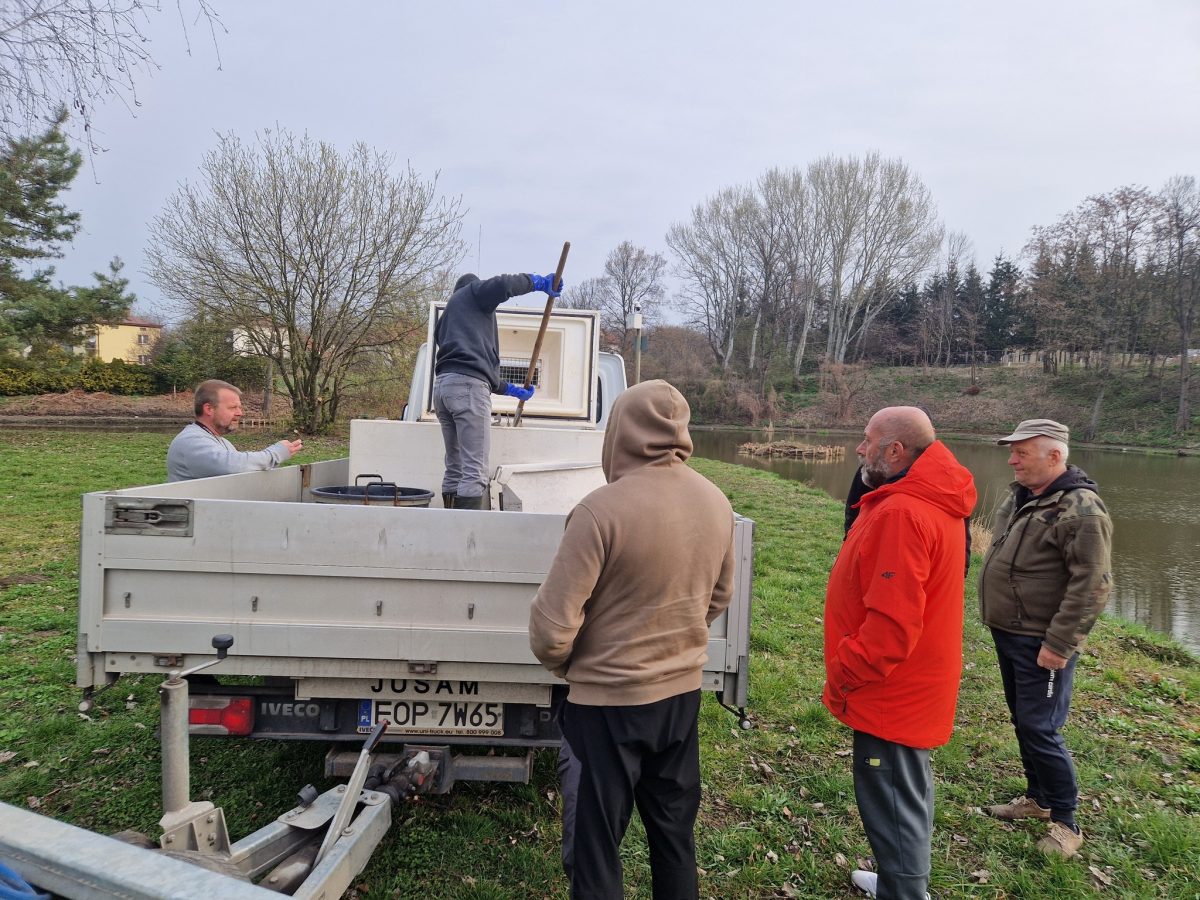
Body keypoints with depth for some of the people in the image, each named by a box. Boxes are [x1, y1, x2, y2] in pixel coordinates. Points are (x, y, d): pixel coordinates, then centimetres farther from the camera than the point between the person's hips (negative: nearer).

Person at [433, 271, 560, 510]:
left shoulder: (446, 319, 34)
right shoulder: (472, 291, 14)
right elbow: (501, 285, -10)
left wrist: (511, 389, 35)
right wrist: (539, 282, 5)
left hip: (442, 384, 8)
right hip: (468, 385, -8)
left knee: (454, 470, 13)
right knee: (475, 472, -11)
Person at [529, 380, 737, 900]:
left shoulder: (602, 509, -24)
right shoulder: (716, 503, -4)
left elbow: (553, 626, -21)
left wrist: (562, 664, 0)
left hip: (609, 701, -6)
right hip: (682, 692, 6)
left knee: (598, 842, 12)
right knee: (675, 832, 23)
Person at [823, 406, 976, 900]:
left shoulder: (902, 513, -27)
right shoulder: (932, 502, 6)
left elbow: (891, 623, -31)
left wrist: (842, 675, -17)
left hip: (891, 692, -10)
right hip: (912, 687, 10)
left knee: (892, 805, 5)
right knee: (906, 795, 25)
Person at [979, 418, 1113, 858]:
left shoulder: (1081, 510, -20)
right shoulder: (1020, 496, 7)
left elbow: (1091, 587, -22)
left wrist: (1059, 644, -22)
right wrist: (994, 614, 19)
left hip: (1042, 644, -9)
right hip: (1008, 633, 9)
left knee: (1039, 728, -3)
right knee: (1022, 721, 19)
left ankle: (1065, 822, 14)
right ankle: (1038, 797, 35)